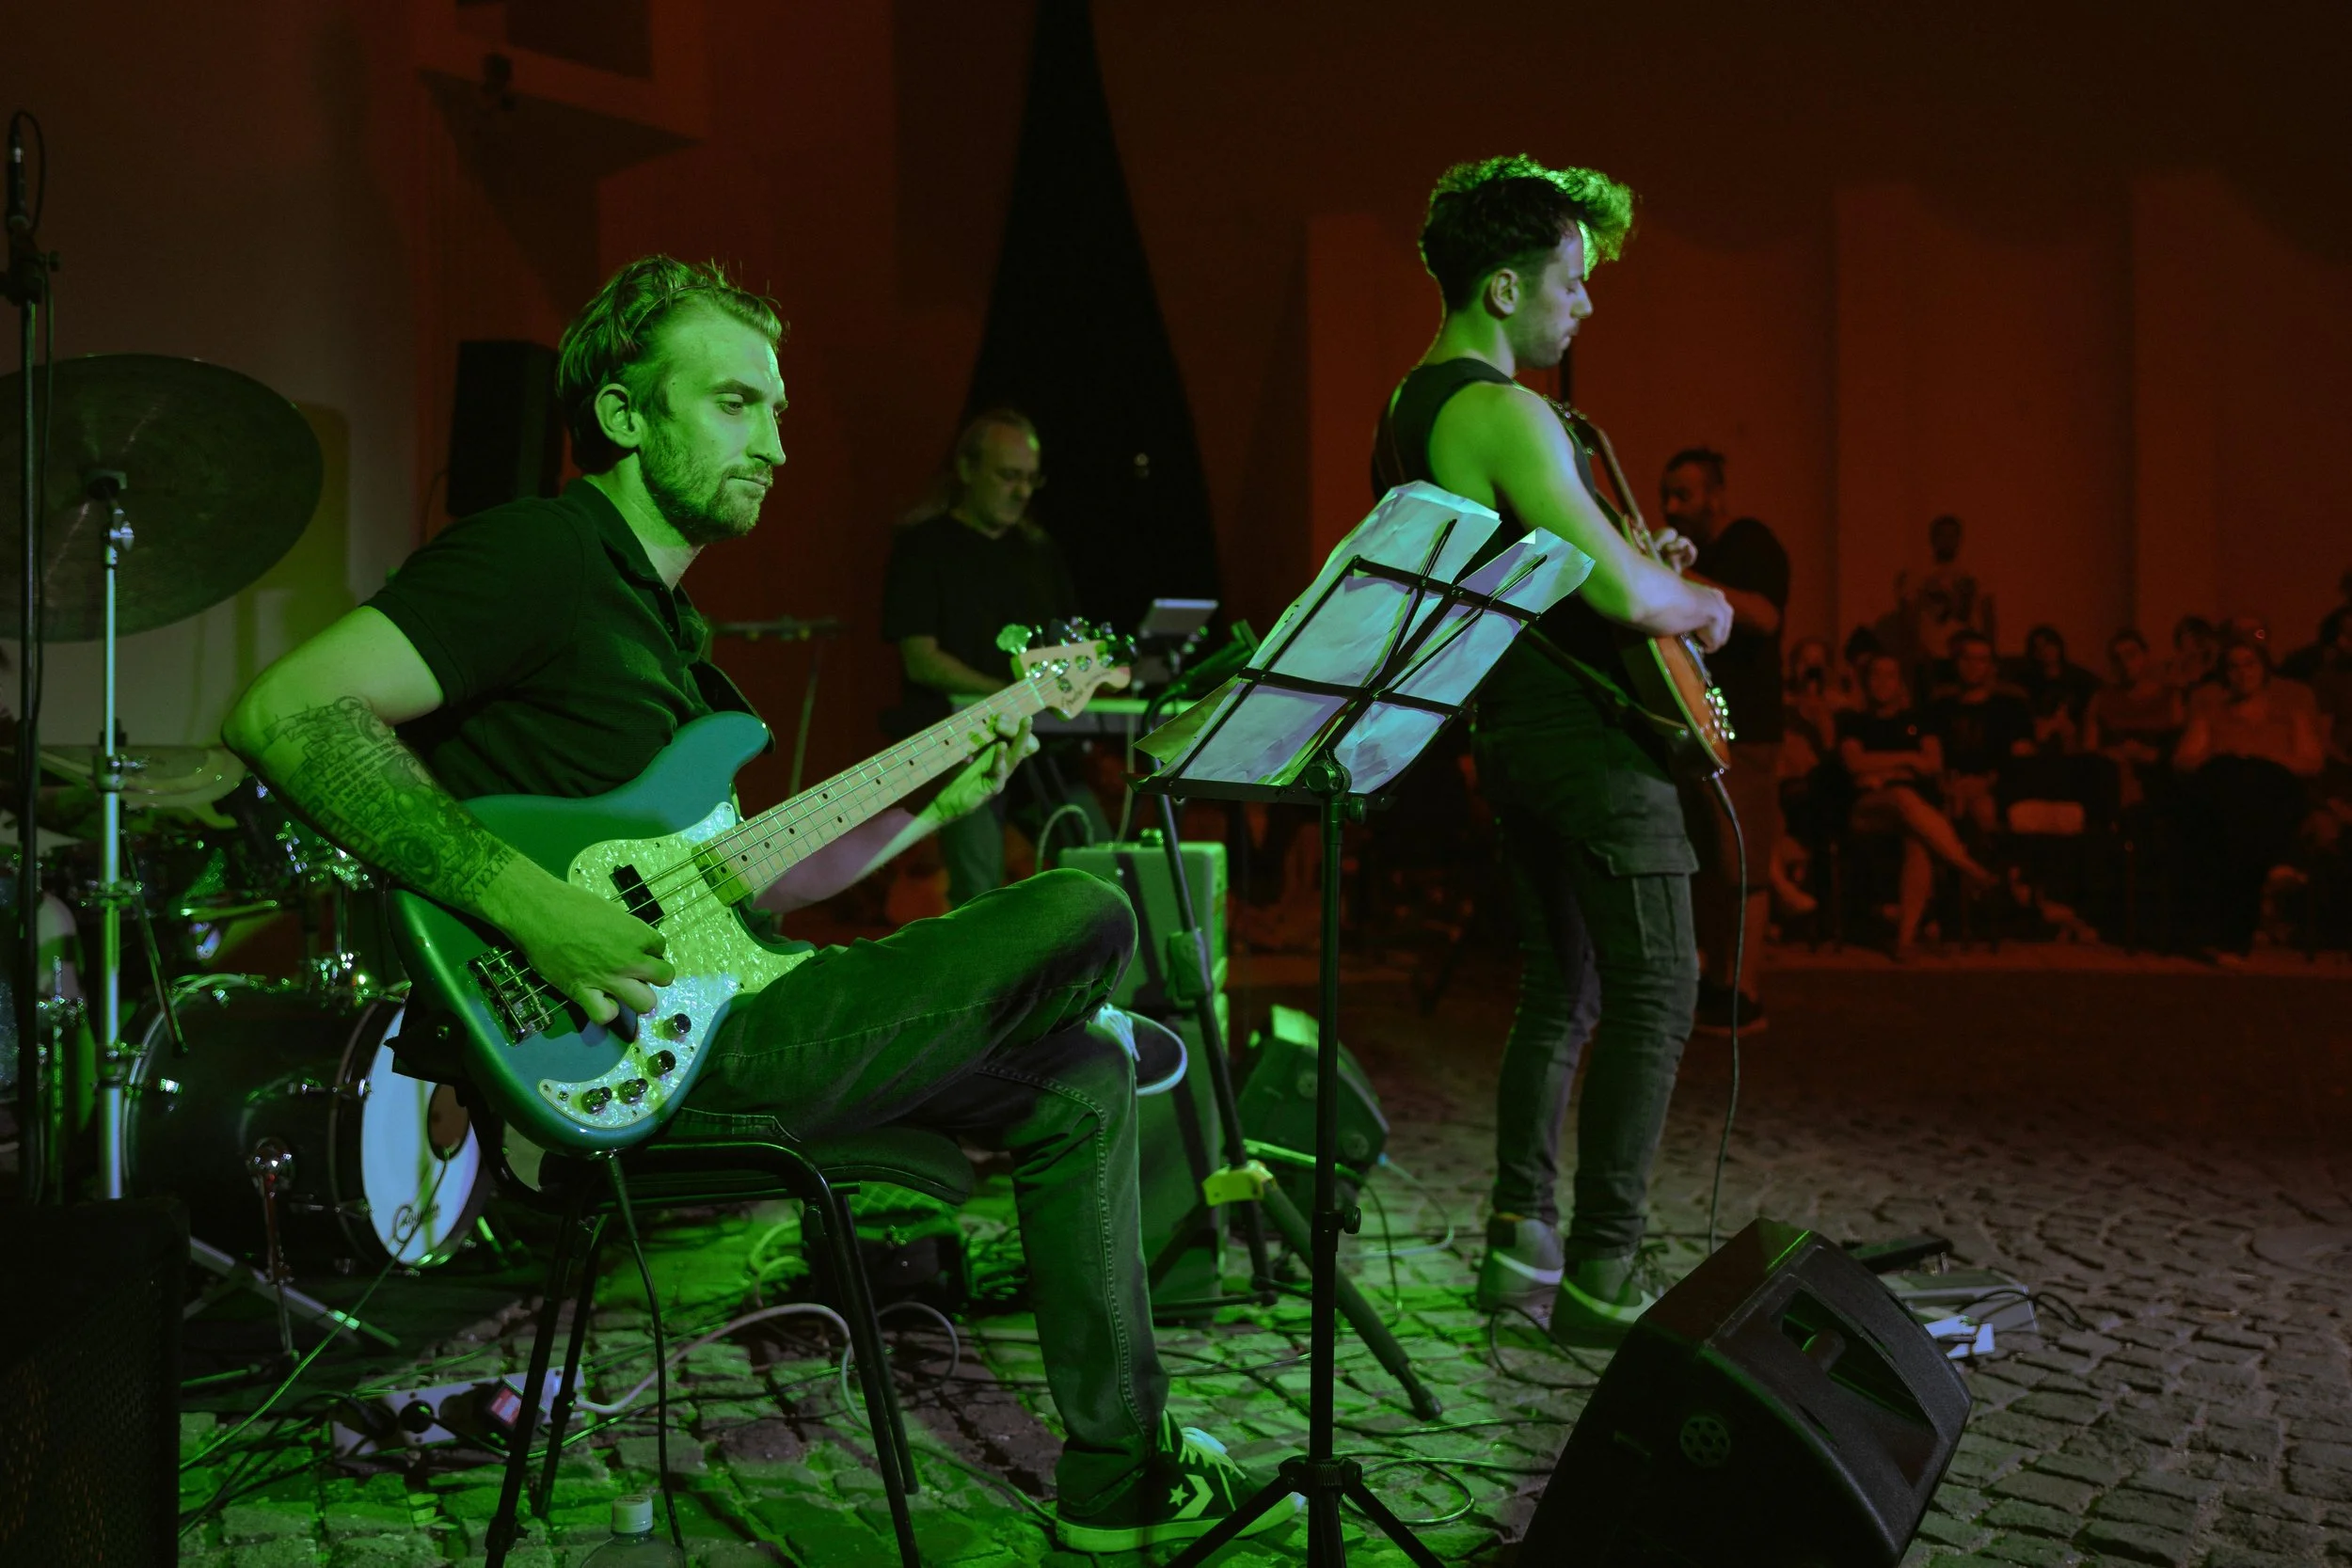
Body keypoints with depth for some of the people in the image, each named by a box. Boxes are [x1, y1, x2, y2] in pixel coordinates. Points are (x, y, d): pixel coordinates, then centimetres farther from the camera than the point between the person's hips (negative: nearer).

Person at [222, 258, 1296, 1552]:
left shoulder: (660, 617, 22)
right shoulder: (540, 552, -9)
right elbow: (283, 715, -21)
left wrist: (931, 804, 12)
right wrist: (527, 902, -28)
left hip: (718, 1002, 10)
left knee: (1084, 1077, 11)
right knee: (1085, 921, -10)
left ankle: (1116, 1488, 16)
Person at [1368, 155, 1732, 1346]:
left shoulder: (1410, 409, 14)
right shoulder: (1505, 414, -19)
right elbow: (1623, 593, -25)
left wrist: (1633, 564, 18)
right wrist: (1699, 606, -4)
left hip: (1509, 729, 10)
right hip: (1586, 732, -10)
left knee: (1558, 991, 16)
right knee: (1653, 993, -4)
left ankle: (1520, 1241, 17)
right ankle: (1600, 1274, -3)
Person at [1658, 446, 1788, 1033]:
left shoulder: (1751, 544, -5)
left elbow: (1763, 615, -23)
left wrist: (1687, 582, -28)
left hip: (1739, 730, -8)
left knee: (1741, 868, -10)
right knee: (1700, 864, 9)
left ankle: (1744, 998, -10)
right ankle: (1713, 979, 16)